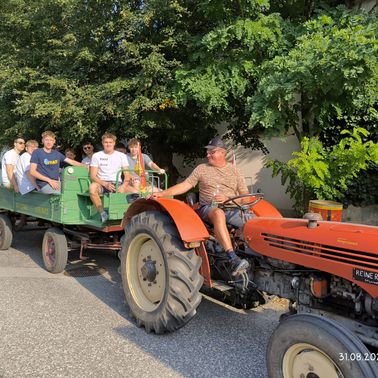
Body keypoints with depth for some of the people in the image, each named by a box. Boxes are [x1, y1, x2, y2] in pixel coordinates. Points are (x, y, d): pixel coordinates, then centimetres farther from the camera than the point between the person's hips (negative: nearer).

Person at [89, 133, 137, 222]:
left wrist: (123, 186, -17)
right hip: (102, 184, -1)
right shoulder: (96, 156, 7)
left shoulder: (121, 155, 10)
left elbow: (127, 175, 5)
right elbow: (93, 176, -2)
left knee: (135, 192, -26)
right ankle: (103, 214, -23)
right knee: (92, 187, -37)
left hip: (117, 184, 1)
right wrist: (105, 184, -20)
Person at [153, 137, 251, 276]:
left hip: (232, 208, 3)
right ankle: (233, 259, -49)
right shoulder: (201, 169, 12)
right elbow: (184, 185, 8)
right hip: (208, 208, -2)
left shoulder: (235, 171, 15)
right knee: (218, 214, -40)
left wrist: (227, 198, -10)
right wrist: (162, 193, -3)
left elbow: (245, 195, 9)